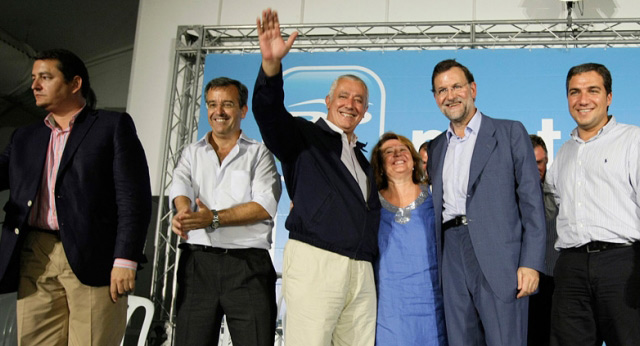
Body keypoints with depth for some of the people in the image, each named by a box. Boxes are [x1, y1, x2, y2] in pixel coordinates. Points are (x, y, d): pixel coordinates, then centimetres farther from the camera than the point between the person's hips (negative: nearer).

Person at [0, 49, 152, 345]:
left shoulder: (113, 126, 4)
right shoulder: (25, 137, 22)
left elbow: (134, 196, -4)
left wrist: (125, 260, -13)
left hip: (92, 260, -4)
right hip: (34, 261, 5)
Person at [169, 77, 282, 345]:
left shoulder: (259, 154, 8)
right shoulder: (192, 153, 17)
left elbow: (265, 205, -7)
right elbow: (180, 188, -3)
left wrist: (214, 218, -18)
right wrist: (184, 211, -27)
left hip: (248, 264, -2)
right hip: (198, 261, 3)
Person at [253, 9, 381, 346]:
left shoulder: (361, 157, 25)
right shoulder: (304, 136, 7)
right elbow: (268, 111, -13)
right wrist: (271, 64, -29)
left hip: (361, 270, 6)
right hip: (314, 261, -6)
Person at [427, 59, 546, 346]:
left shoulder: (510, 133, 5)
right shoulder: (436, 147, 19)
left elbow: (531, 201, -2)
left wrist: (531, 263, -10)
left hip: (499, 258, -4)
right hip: (453, 258, 4)